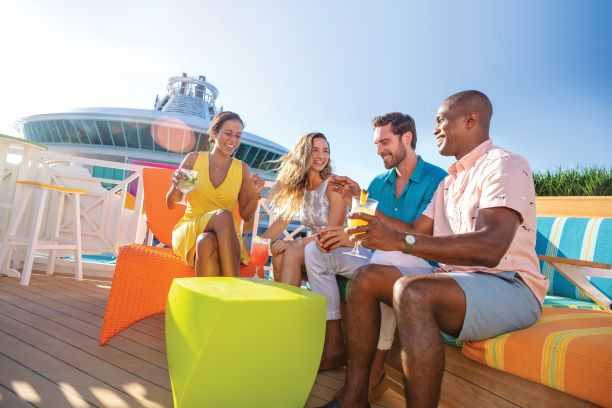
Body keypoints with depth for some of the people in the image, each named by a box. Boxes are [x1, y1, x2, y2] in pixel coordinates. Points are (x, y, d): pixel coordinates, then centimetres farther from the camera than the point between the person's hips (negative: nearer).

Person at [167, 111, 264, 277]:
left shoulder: (242, 169, 4)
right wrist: (176, 186, -14)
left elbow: (245, 215, 8)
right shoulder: (194, 159, 2)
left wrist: (255, 195, -11)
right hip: (190, 230, 0)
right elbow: (170, 204, 8)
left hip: (223, 236, 1)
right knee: (223, 215, -33)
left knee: (207, 242, -35)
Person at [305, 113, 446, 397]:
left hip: (421, 264, -6)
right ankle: (334, 347, -8)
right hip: (378, 259, 7)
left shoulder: (436, 179, -9)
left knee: (385, 258, -40)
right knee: (316, 251, -6)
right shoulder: (379, 182, 10)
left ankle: (375, 367, -22)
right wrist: (339, 235, -19)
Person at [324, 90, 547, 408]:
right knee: (367, 277, -5)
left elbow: (489, 247, -27)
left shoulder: (505, 165, -11)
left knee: (412, 291, -35)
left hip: (508, 286, -8)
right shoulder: (449, 181, 17)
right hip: (457, 278, 8)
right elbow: (417, 230, 13)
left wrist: (400, 241, -32)